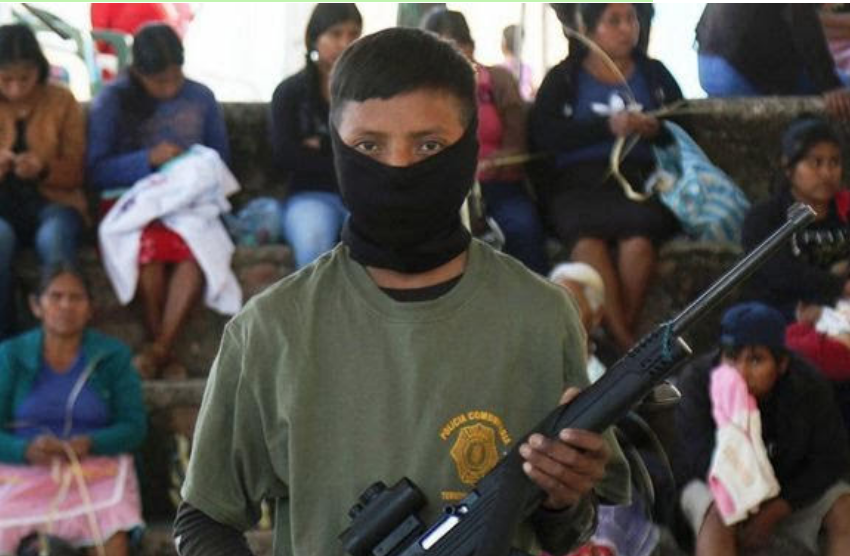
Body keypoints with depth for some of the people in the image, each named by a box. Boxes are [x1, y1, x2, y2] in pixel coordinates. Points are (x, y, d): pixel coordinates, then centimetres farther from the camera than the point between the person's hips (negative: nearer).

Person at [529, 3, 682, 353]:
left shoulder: (654, 74, 23)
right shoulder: (564, 78, 17)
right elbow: (543, 135, 0)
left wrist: (657, 130, -3)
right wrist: (608, 127, -10)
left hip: (640, 178, 1)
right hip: (578, 183, -1)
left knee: (638, 231, -36)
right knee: (585, 235, -37)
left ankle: (624, 331, -26)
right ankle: (624, 342, -36)